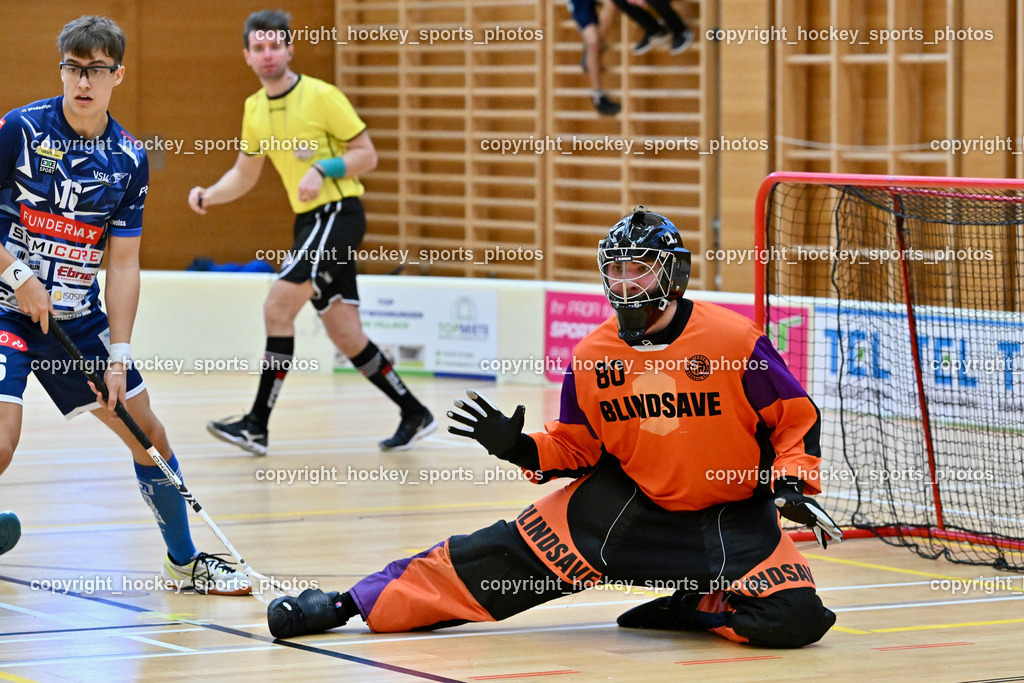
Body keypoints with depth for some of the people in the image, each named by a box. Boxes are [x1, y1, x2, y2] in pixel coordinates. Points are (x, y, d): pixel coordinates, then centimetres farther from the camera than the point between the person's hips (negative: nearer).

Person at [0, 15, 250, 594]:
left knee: (147, 431, 7)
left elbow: (122, 262, 1)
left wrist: (119, 355, -6)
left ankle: (185, 561, 25)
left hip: (79, 317, 5)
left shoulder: (130, 160, 0)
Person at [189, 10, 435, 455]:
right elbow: (245, 174, 20)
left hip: (338, 213, -8)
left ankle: (257, 425, -12)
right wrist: (207, 197, 2)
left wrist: (322, 170, -23)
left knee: (277, 308, -16)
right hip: (309, 220, 8)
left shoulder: (321, 96, -10)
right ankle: (414, 415, 19)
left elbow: (367, 154, -8)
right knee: (345, 336, 8)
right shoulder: (254, 109, 11)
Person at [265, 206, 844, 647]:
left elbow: (797, 418, -6)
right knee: (513, 550, -8)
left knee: (792, 617, -25)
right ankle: (351, 603, -1)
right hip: (627, 500, 3)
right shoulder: (592, 357, -3)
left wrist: (792, 483, -19)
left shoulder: (735, 341, -16)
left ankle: (690, 609, 3)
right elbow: (577, 447, 7)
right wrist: (520, 447, -10)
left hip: (732, 514, -2)